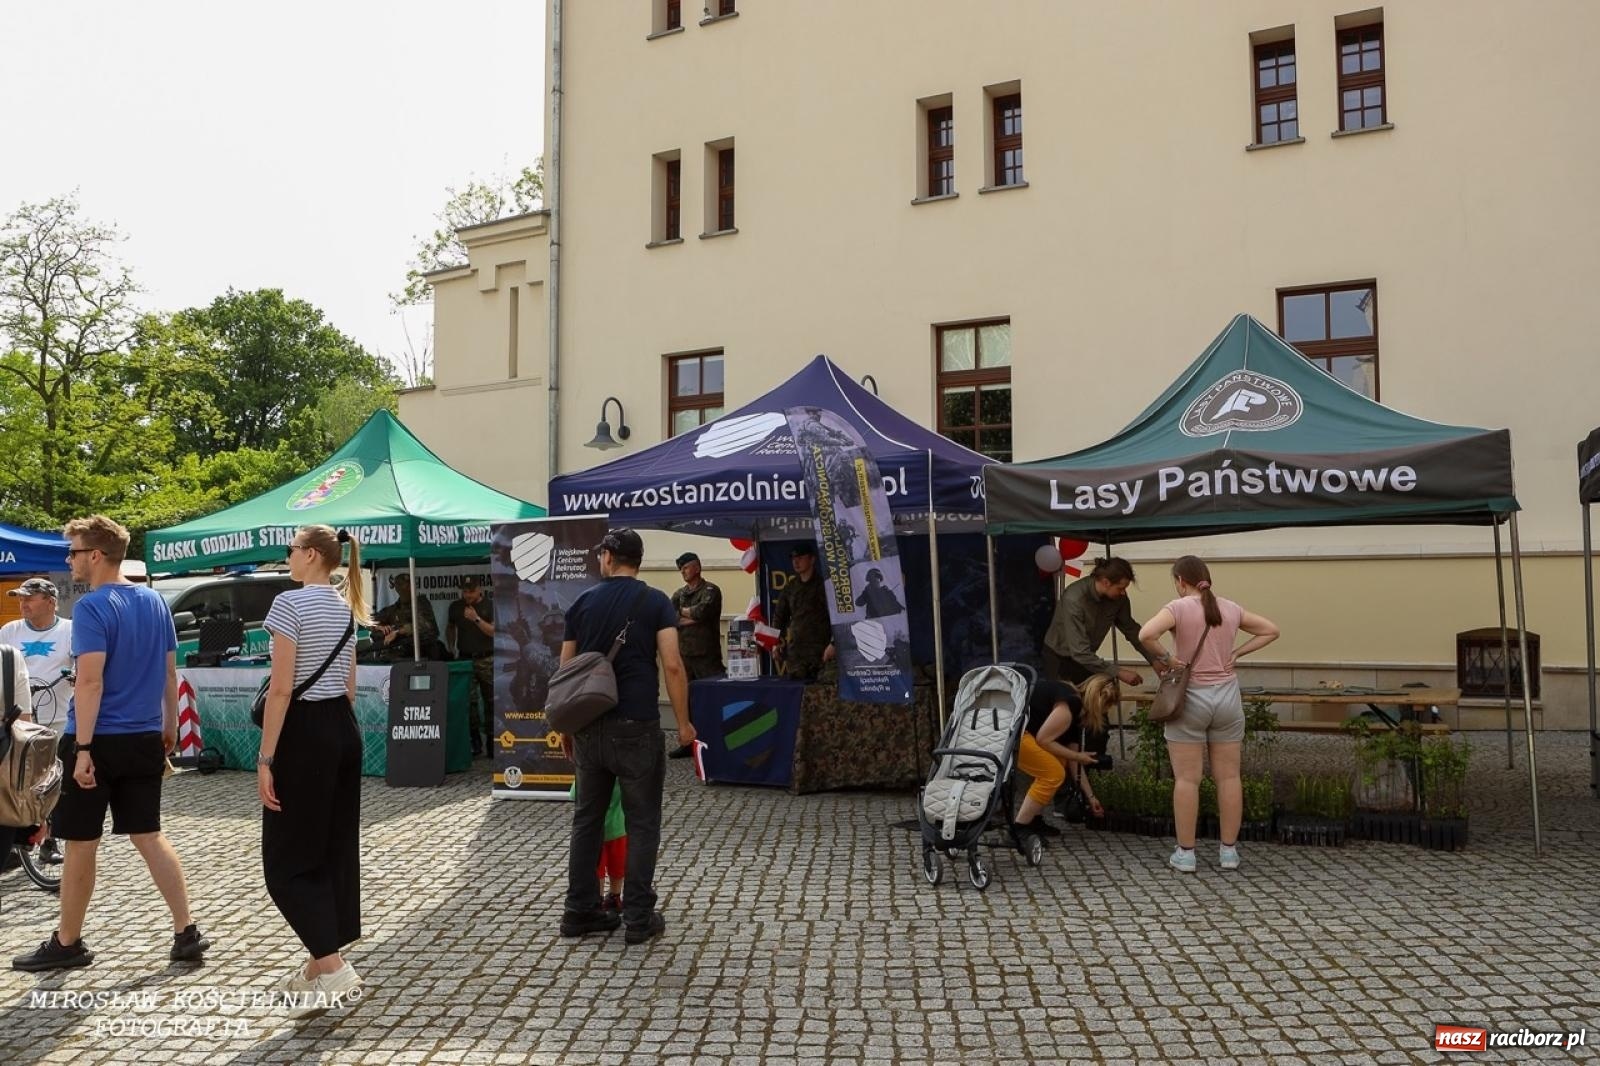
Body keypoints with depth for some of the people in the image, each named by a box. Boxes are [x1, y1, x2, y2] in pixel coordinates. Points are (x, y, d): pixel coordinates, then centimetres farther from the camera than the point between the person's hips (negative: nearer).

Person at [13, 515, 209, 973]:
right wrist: (169, 726, 21)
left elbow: (91, 681, -21)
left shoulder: (92, 607, -14)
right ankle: (187, 933, 8)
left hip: (99, 741, -6)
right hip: (144, 741, 7)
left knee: (81, 845, 8)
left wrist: (82, 748, -20)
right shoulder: (154, 601, 7)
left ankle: (67, 943, 22)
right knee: (149, 836, 11)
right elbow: (170, 672, 12)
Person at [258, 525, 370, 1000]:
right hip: (344, 729, 8)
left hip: (305, 733, -8)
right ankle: (321, 962, 23)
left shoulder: (290, 603, -14)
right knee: (337, 848, 13)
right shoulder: (347, 609, 12)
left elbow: (282, 688, -17)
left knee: (287, 857, 1)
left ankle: (332, 964, -6)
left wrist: (265, 758, -15)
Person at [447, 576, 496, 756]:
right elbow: (450, 627, 25)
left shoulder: (489, 605, -1)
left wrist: (476, 619, -19)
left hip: (487, 659, -2)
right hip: (465, 659, 2)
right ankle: (475, 741, 3)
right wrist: (451, 646, 14)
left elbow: (493, 631, -9)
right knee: (469, 701, -2)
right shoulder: (456, 607, 10)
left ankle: (490, 739, 5)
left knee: (490, 700, -1)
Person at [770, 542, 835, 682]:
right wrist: (777, 642, 8)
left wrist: (833, 643, -15)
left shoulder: (823, 584, 0)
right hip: (795, 652, 5)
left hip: (820, 650, -5)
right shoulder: (790, 587, 15)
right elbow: (779, 616, 20)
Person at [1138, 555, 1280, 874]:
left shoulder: (1178, 608, -10)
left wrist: (1166, 659, -12)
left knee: (1187, 778, 1)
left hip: (1190, 698, -4)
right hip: (1227, 696, 4)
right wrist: (1237, 653, 10)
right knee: (1228, 776, 10)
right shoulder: (1231, 609, 6)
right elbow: (1271, 630, 17)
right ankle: (1228, 850, 16)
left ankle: (1185, 853, 6)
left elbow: (1146, 634, -26)